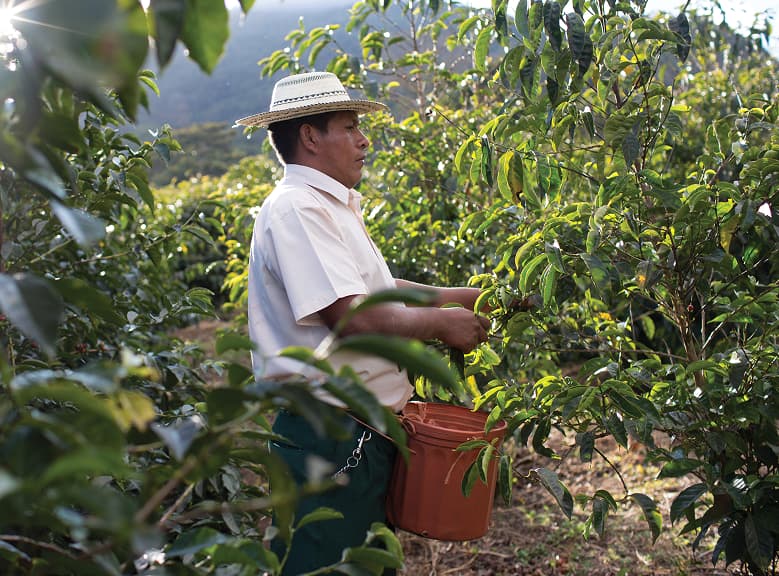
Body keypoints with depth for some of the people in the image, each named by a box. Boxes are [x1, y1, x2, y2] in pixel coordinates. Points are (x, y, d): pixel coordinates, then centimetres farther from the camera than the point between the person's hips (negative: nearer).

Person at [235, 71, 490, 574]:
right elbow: (351, 313, -26)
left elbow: (376, 287, 20)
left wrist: (452, 296, 11)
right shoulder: (295, 208, -18)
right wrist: (441, 323, -13)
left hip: (367, 428, 10)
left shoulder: (335, 206, 16)